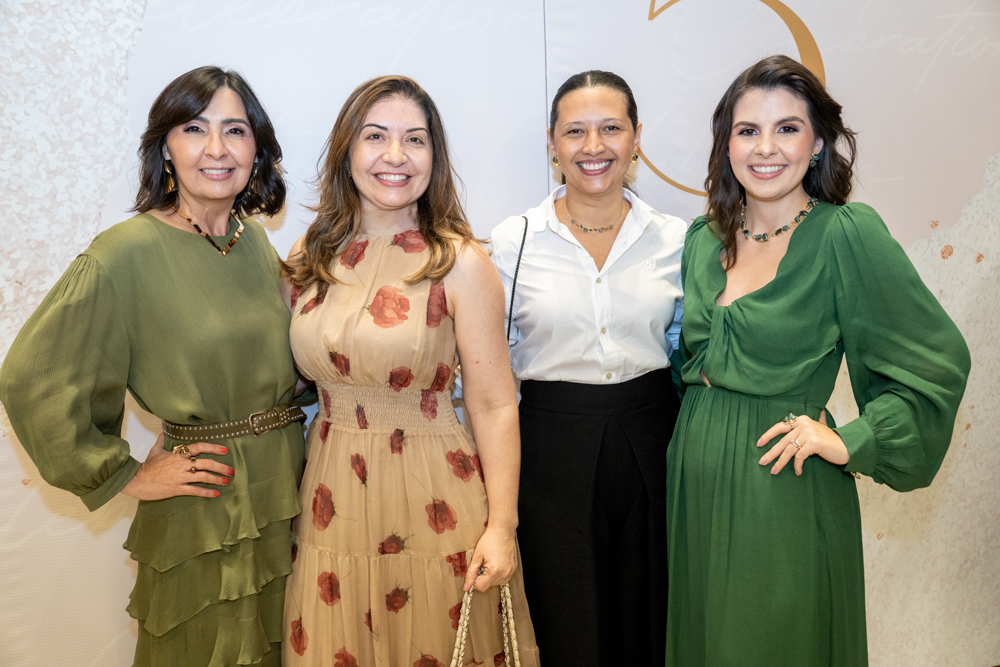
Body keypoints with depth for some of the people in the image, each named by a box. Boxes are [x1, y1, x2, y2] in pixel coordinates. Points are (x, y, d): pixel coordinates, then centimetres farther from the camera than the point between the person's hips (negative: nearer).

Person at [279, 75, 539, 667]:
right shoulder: (309, 260, 2)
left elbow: (494, 405, -10)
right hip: (332, 500, 4)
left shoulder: (461, 263, -11)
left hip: (433, 502, -3)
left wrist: (501, 527, -14)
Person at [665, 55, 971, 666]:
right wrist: (692, 430, 6)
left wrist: (850, 443, -15)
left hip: (784, 492, -5)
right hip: (695, 475, 5)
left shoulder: (847, 233, -13)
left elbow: (938, 361, -11)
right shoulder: (704, 239, 4)